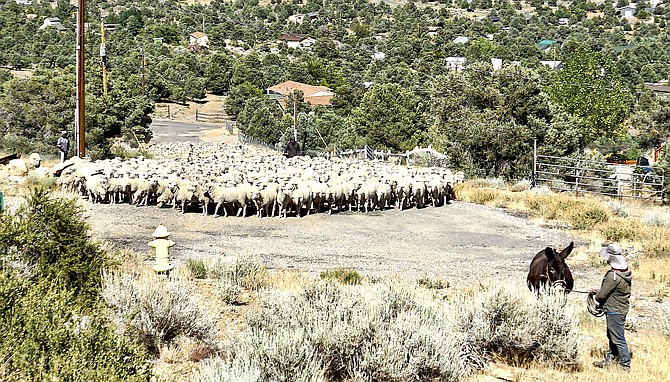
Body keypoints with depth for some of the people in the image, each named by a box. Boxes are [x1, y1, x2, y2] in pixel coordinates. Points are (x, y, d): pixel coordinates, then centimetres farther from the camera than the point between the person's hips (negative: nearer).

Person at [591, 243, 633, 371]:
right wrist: (598, 291, 15)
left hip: (614, 311, -10)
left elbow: (602, 295, -20)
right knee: (612, 335, 21)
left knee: (618, 339, 0)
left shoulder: (613, 276, -27)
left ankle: (625, 365, 8)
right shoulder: (626, 272, 3)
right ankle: (609, 359, 32)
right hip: (621, 309, 10)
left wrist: (597, 296, 2)